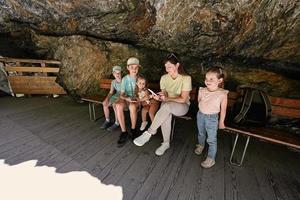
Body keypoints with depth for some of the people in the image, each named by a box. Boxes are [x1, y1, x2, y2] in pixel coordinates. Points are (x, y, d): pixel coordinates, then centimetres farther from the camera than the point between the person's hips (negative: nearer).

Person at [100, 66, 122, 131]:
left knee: (115, 105, -32)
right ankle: (107, 120, 4)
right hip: (117, 96, 7)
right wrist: (107, 99, -12)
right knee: (105, 103, -12)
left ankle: (117, 123, -16)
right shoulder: (113, 82, 5)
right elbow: (111, 92, 3)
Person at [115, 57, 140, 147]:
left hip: (136, 99, -1)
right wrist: (127, 98, -26)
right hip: (126, 99, 2)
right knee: (118, 105, -33)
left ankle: (133, 129, -14)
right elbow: (121, 94, -4)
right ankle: (124, 132, -24)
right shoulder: (124, 79, 1)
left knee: (132, 106, -38)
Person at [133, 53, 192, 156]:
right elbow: (164, 94, 3)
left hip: (182, 106, -3)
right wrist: (159, 97, -21)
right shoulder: (164, 78, -1)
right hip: (168, 105, 4)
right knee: (166, 115, -33)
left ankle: (149, 133, -27)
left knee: (166, 106, -37)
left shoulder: (186, 78, -15)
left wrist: (167, 98, -29)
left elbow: (183, 99, -17)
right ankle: (166, 143, -12)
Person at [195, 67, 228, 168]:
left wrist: (221, 122, -1)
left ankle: (211, 158, 28)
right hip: (200, 115, 4)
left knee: (211, 140, 9)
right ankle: (201, 145, 55)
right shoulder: (202, 91, -10)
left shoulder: (222, 94, -20)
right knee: (201, 134, 26)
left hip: (212, 118, -4)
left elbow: (223, 109, -9)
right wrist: (202, 112, 8)